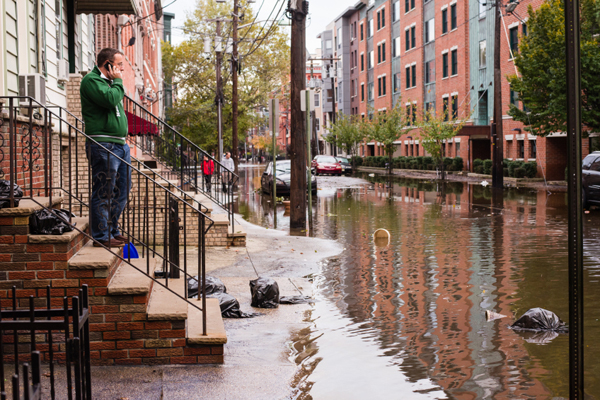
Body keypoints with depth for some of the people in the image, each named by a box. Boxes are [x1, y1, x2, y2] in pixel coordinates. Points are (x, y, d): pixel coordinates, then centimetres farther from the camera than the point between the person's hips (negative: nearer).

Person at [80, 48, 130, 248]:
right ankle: (102, 236, -1)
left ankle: (112, 230, 25)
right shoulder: (91, 80, -8)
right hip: (103, 145, -10)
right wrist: (118, 81, -8)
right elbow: (110, 100, -23)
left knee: (122, 190, 14)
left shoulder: (108, 82, 23)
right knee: (104, 192, -6)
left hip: (120, 144, 10)